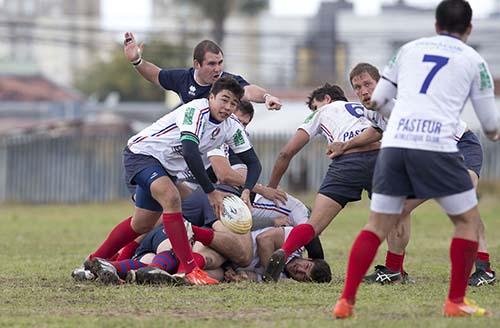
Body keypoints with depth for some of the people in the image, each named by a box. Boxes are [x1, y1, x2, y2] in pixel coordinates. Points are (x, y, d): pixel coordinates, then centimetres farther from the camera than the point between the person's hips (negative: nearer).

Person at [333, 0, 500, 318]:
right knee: (468, 221, 13)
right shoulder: (473, 60, 12)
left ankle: (346, 301, -1)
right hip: (437, 147, -3)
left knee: (378, 225, 10)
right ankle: (456, 302, 9)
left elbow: (376, 100, 23)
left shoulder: (409, 49, 20)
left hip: (393, 144, 3)